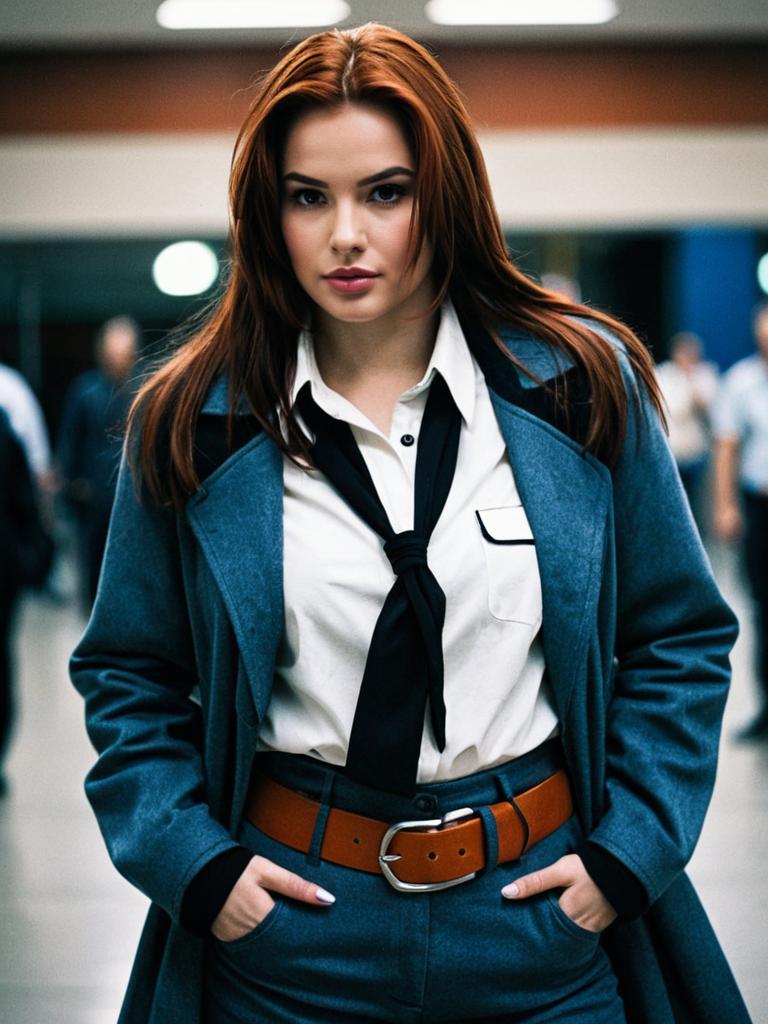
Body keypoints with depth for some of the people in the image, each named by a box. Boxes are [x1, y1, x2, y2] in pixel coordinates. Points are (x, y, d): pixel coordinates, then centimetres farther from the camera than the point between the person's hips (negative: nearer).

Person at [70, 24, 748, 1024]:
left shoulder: (581, 386, -3)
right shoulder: (193, 421, -3)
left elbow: (681, 640, 4)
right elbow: (127, 676, 5)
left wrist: (626, 852, -4)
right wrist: (195, 863, -6)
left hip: (542, 925, 1)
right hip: (291, 925, 0)